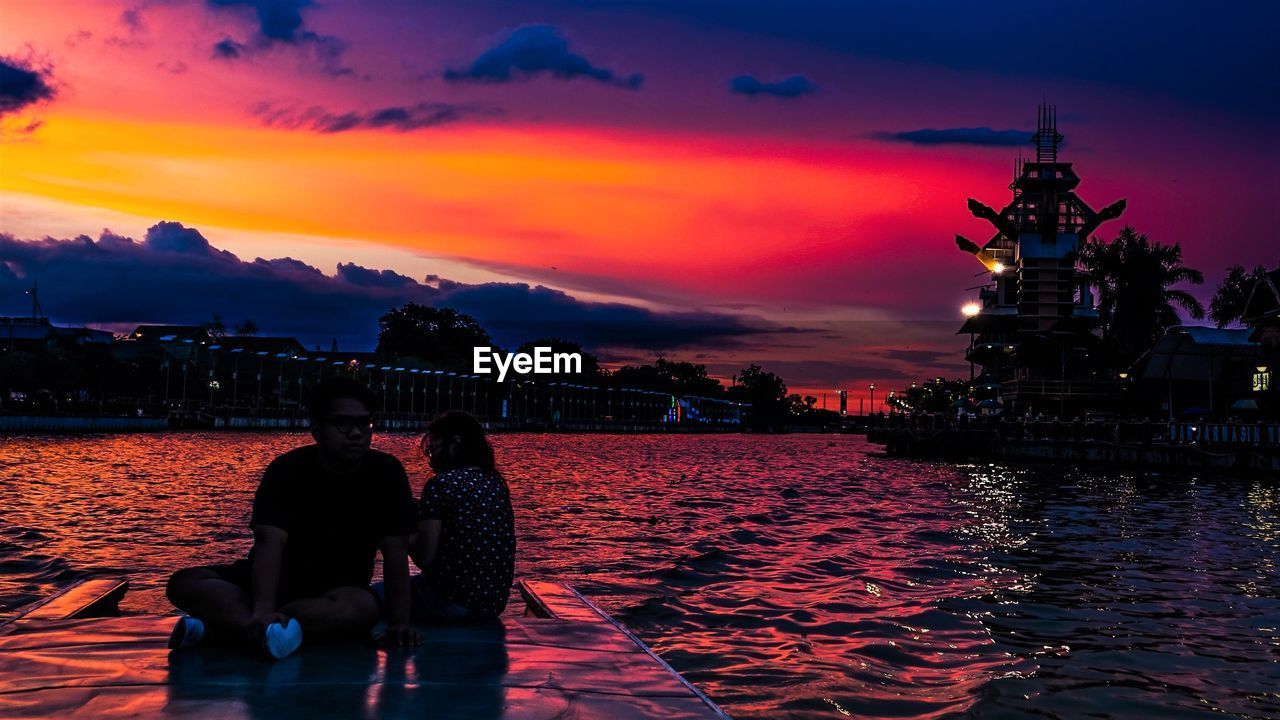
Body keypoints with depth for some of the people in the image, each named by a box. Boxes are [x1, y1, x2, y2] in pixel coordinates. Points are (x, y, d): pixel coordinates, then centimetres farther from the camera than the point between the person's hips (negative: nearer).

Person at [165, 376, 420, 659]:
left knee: (363, 607, -38)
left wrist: (399, 624, -25)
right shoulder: (287, 470, -14)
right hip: (276, 580, 1)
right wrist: (263, 611, -45)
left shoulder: (386, 473, -9)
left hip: (339, 590, 0)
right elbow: (270, 542, -28)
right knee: (185, 583, -23)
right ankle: (264, 627, -49)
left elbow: (396, 551, -12)